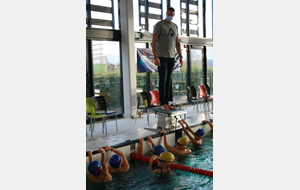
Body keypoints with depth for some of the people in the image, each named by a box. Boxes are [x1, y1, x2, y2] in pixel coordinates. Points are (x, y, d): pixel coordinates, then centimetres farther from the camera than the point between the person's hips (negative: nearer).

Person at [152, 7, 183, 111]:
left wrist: (180, 57, 6)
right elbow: (153, 42, -15)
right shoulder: (159, 24, -10)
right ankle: (163, 104, -2)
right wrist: (155, 57, -23)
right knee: (163, 80, -9)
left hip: (171, 57, 7)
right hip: (161, 57, -7)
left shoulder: (175, 26, 12)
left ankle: (167, 103, 11)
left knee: (168, 80, 6)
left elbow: (177, 43, 13)